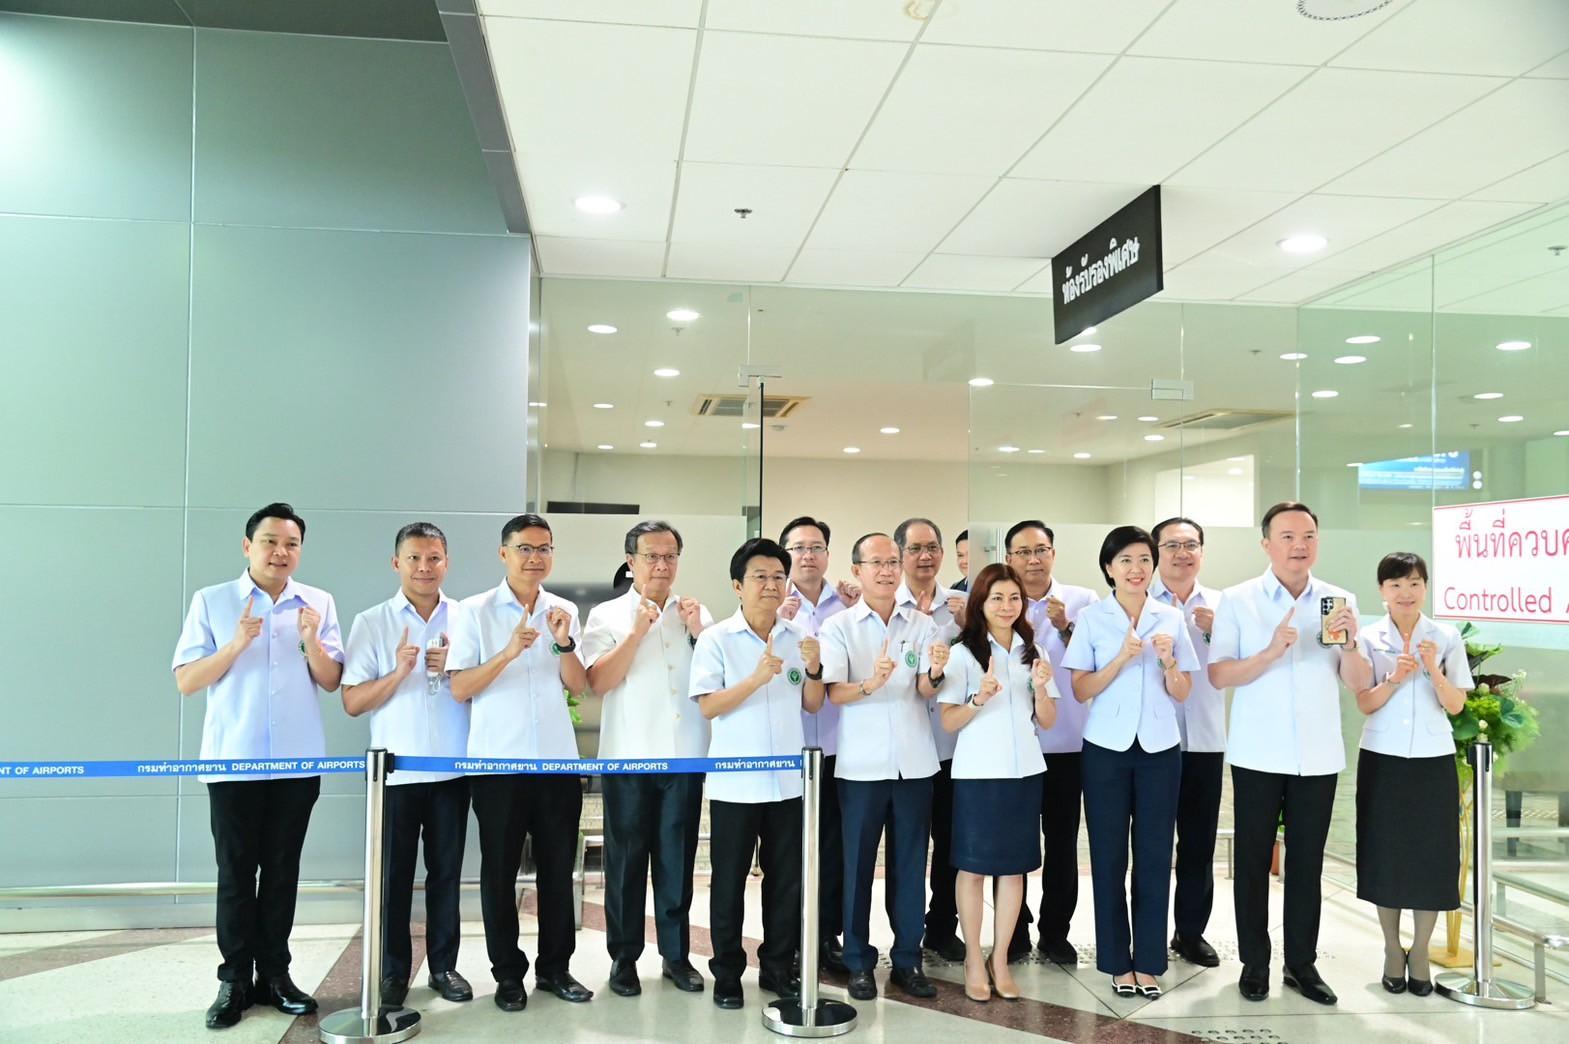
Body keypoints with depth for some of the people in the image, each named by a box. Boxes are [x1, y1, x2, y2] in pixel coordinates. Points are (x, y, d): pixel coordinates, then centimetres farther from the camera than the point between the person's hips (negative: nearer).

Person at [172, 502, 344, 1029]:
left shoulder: (318, 603, 5)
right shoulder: (211, 601, 0)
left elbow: (331, 681, 4)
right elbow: (186, 681, -3)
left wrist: (311, 643, -14)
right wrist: (237, 643, -17)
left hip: (297, 762, 2)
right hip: (233, 761, -2)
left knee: (282, 870, 8)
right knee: (236, 871, 2)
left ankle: (274, 974, 17)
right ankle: (234, 980, 12)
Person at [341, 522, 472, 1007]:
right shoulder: (371, 622, 0)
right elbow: (352, 702, -3)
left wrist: (456, 669, -12)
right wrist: (398, 672, -19)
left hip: (452, 768, 1)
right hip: (395, 770, -1)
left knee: (446, 871, 9)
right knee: (394, 874, 5)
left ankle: (444, 965, 20)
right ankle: (393, 971, 17)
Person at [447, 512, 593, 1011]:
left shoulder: (564, 611, 6)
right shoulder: (474, 611, -4)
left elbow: (578, 685, 3)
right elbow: (459, 689, -9)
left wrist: (564, 642, -15)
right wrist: (508, 652, -22)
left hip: (558, 760, 3)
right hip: (499, 762, -3)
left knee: (558, 866, 9)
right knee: (500, 870, 6)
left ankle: (555, 967, 22)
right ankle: (508, 973, 19)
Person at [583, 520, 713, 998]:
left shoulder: (697, 613, 9)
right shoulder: (607, 615, 0)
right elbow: (599, 682, -10)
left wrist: (699, 632, -8)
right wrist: (638, 631, -16)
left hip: (685, 757, 2)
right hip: (629, 758, -2)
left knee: (677, 858, 9)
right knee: (627, 858, 5)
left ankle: (676, 954, 20)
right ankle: (624, 957, 16)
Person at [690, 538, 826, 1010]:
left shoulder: (800, 637, 4)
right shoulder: (716, 639, -7)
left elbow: (813, 705, 8)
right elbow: (707, 706, -13)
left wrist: (813, 669, -12)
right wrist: (757, 678, -24)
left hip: (788, 779, 4)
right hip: (735, 782, -3)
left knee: (787, 879, 12)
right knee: (729, 881, 7)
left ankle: (778, 967, 27)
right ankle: (727, 973, 20)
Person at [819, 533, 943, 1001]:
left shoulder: (922, 624, 5)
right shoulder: (838, 627, -1)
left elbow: (925, 692, -3)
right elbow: (833, 693, -11)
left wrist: (935, 674, -26)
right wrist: (870, 684, -30)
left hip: (915, 761, 2)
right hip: (862, 763, -2)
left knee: (910, 862, 9)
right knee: (858, 861, 5)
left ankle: (907, 959, 20)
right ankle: (858, 961, 16)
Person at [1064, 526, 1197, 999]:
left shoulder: (1172, 619, 5)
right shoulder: (1091, 618, -1)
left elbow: (1182, 693, 5)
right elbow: (1081, 691, -4)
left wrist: (1168, 660, -13)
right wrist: (1121, 659, -17)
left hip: (1159, 749, 2)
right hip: (1106, 748, -1)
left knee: (1154, 855, 5)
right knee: (1109, 856, 4)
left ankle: (1148, 961, 16)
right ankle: (1118, 961, 16)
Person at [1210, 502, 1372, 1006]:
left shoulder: (1340, 600, 3)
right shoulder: (1237, 600, -5)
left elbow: (1360, 683, 1)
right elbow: (1218, 675, -11)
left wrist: (1350, 642, -18)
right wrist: (1271, 653, -24)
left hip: (1318, 756, 2)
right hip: (1257, 755, -2)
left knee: (1307, 861, 10)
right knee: (1253, 860, 6)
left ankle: (1302, 963, 22)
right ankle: (1254, 963, 18)